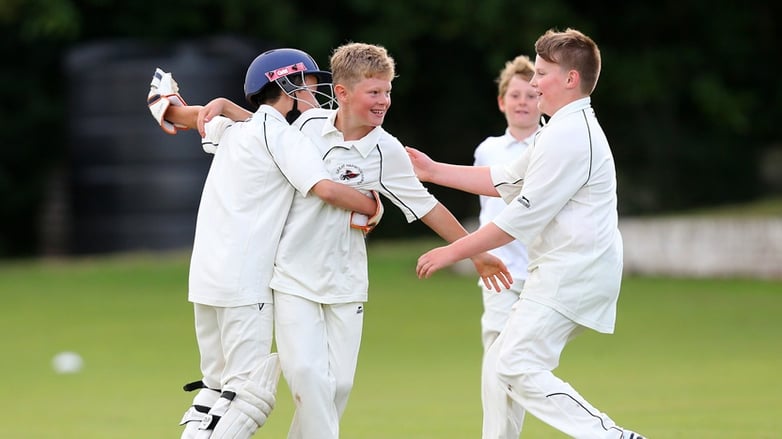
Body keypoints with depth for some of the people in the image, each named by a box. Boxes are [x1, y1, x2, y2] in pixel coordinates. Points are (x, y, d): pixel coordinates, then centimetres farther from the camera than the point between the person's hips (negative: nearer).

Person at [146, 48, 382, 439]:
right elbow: (325, 188, -19)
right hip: (244, 282, -9)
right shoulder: (283, 137, -7)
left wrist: (168, 105, 57)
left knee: (218, 387, 16)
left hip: (205, 276, 9)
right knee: (252, 392, -9)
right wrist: (372, 206, -4)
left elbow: (204, 117, 37)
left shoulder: (232, 130, 16)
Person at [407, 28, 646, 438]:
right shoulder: (566, 129, 18)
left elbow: (522, 217, -19)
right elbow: (505, 180, 24)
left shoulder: (569, 136, -17)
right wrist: (434, 170, 21)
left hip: (573, 274, -11)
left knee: (517, 368, -16)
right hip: (558, 273, 11)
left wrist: (452, 251, -12)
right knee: (499, 364, 14)